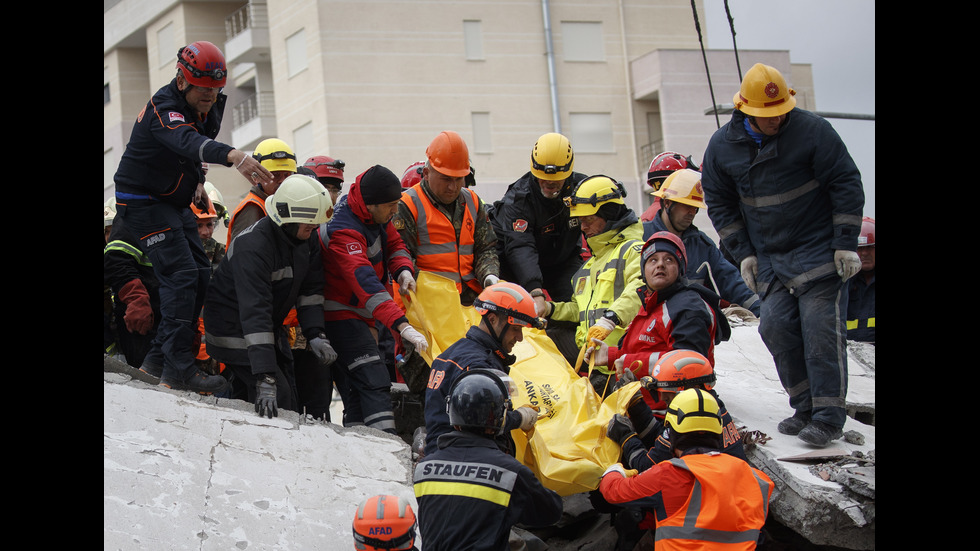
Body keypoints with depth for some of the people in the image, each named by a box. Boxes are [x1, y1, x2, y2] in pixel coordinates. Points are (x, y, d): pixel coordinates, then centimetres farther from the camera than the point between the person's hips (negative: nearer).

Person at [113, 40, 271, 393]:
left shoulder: (211, 106, -1)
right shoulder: (164, 107, -27)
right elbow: (186, 142, -49)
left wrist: (198, 178, 3)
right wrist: (233, 156, -65)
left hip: (176, 202, 9)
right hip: (143, 201, -9)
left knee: (201, 275, 4)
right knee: (181, 275, -20)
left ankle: (160, 358, 11)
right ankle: (179, 369, -22)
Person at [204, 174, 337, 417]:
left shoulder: (307, 240, -6)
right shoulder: (253, 246, -32)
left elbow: (310, 290, 4)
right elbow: (254, 311, -38)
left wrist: (315, 334, -13)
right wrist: (264, 378, -44)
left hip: (271, 325, 8)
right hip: (232, 324, -8)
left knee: (288, 403, 3)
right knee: (277, 397, -21)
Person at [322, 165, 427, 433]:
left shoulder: (376, 215, 0)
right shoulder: (343, 231, -29)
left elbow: (394, 244, 13)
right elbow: (365, 282, -39)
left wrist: (403, 269, -12)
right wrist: (401, 324, -48)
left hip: (362, 314, 9)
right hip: (342, 315, -9)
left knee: (356, 391, 12)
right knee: (375, 383, -19)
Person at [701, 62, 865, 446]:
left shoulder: (812, 130, -11)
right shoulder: (723, 146, 0)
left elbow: (846, 185, -6)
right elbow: (720, 203, 10)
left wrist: (845, 244, -9)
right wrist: (743, 253, 5)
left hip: (819, 252, -4)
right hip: (769, 259, 4)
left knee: (820, 329, -11)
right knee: (776, 327, -4)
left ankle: (828, 417, -6)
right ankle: (805, 407, 9)